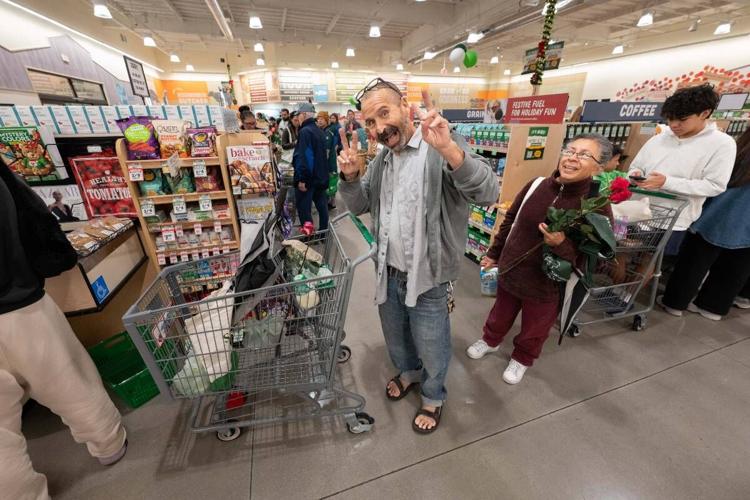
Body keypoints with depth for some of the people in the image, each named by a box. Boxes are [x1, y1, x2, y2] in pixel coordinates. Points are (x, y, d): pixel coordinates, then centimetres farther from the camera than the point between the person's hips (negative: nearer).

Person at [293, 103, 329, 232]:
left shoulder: (305, 131, -15)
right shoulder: (319, 131, 13)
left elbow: (303, 157, -22)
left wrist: (301, 179, -22)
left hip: (308, 178, -9)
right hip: (321, 176, 9)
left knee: (304, 207, 0)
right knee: (321, 204, 13)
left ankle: (307, 234, 5)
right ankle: (324, 231, 22)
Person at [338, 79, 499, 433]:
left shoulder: (441, 149, -15)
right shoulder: (381, 159, 6)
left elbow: (488, 193, -28)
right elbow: (358, 206, 9)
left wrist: (449, 149, -43)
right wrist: (350, 176, -11)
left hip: (426, 279, -6)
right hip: (388, 274, 6)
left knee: (431, 349, 17)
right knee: (396, 338, 27)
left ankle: (433, 397, 47)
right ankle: (407, 373, 58)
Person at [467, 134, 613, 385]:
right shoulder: (536, 185, -8)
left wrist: (561, 244, -34)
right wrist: (494, 253, 12)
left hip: (547, 285, -3)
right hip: (509, 271, 3)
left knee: (533, 331, 21)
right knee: (500, 315, 27)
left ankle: (522, 359, 50)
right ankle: (490, 340, 55)